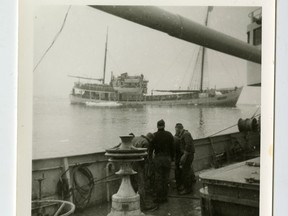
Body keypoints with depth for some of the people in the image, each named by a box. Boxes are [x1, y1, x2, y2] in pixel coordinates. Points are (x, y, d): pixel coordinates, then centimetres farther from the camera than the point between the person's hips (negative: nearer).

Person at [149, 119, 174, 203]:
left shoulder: (154, 135, -4)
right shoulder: (169, 135, 1)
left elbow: (151, 148, -4)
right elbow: (172, 148, 3)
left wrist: (149, 157, 6)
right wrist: (172, 158, 13)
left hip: (158, 158, -2)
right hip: (167, 158, 2)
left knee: (158, 178, 3)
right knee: (166, 178, 8)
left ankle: (159, 197, 5)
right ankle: (165, 197, 13)